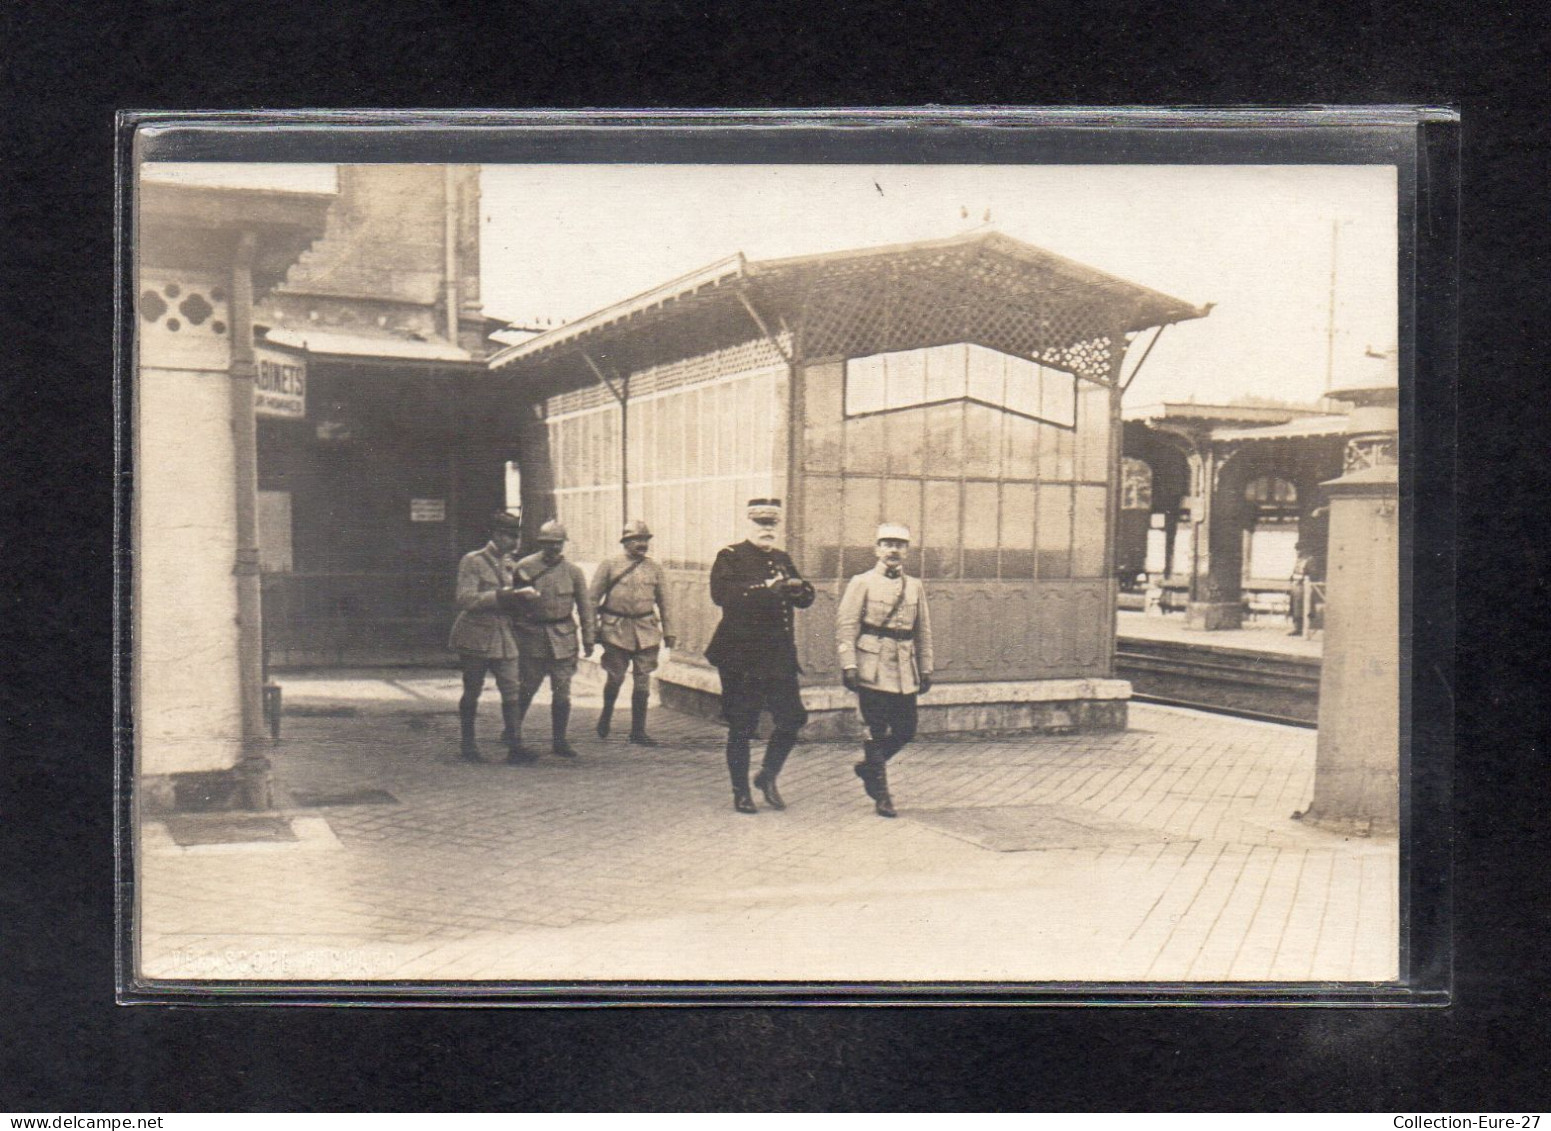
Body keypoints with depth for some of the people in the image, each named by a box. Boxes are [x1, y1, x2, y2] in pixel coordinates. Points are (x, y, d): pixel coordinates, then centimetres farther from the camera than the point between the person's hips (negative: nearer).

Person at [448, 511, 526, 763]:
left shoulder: (511, 565, 14)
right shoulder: (472, 562, -6)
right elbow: (465, 599, -16)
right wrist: (500, 595, -21)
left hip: (505, 639, 5)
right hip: (475, 637, -5)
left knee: (512, 691, -5)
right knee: (472, 693, 4)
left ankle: (512, 737, 2)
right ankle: (468, 745, 13)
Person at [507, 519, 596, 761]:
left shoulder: (573, 571, 4)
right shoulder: (525, 567, -1)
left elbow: (585, 607, 8)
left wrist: (588, 639, 6)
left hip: (563, 638, 2)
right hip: (532, 636, -2)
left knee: (562, 692, 4)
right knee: (525, 690, -2)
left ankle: (559, 741, 16)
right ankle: (514, 739, 6)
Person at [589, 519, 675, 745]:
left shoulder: (654, 568, 9)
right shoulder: (610, 565, 1)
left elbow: (663, 602, 14)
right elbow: (592, 598, 3)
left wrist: (667, 631, 11)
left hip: (646, 631, 3)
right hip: (616, 630, -2)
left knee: (643, 681, 2)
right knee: (615, 677, 1)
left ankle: (638, 730, 9)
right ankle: (606, 713, 29)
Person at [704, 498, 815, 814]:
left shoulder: (782, 559, 17)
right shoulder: (730, 557, -3)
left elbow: (806, 599, 13)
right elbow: (721, 593, -20)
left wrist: (799, 587, -11)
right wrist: (765, 587, -29)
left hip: (779, 655, 6)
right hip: (741, 655, -6)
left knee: (793, 718, 1)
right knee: (741, 728, 0)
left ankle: (767, 776, 22)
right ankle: (741, 792, 14)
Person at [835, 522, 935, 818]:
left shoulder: (915, 587, 13)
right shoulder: (862, 583, -1)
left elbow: (923, 632, 16)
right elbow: (846, 626, -5)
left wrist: (926, 669, 13)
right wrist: (848, 664, -13)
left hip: (905, 672, 5)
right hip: (873, 668, -5)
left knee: (906, 730, 6)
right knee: (877, 732, -2)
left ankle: (868, 766, 30)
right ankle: (881, 795, 8)